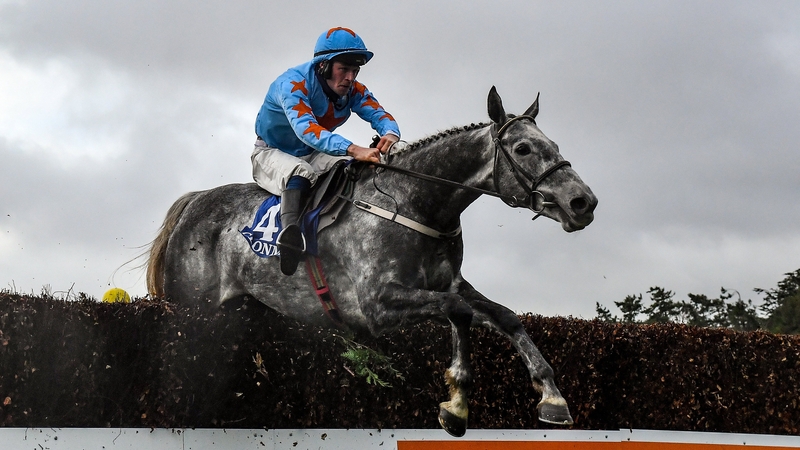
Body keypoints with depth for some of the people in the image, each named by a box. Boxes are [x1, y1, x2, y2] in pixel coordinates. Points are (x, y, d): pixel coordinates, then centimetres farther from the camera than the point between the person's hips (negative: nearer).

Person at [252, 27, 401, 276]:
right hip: (271, 154, -6)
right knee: (300, 172, -39)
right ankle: (290, 229, -55)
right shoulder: (293, 84, -29)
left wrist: (390, 134, -45)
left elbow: (379, 114, -18)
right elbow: (306, 129, -45)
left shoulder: (354, 91, -8)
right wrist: (353, 150, -59)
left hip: (313, 156, 6)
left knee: (363, 169, -18)